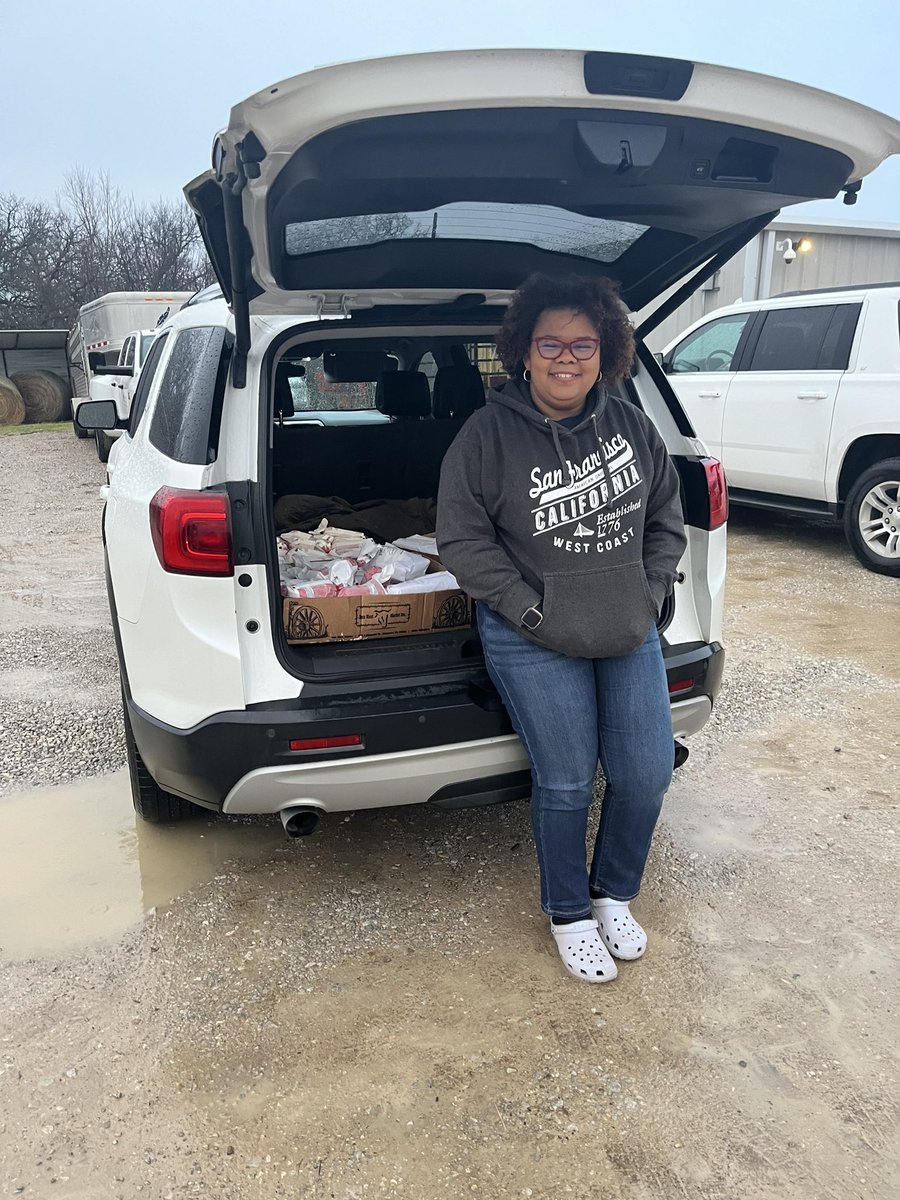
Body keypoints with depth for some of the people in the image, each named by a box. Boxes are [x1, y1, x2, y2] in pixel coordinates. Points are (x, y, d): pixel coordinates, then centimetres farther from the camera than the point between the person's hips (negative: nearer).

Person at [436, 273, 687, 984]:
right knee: (567, 784, 3)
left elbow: (666, 518, 13)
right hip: (534, 644, -4)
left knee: (649, 774, 7)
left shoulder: (631, 425, 3)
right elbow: (463, 537, -9)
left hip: (632, 634, 5)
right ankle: (569, 913, 30)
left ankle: (615, 893, 35)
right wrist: (532, 610, -13)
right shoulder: (488, 435, -10)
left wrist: (650, 593, 3)